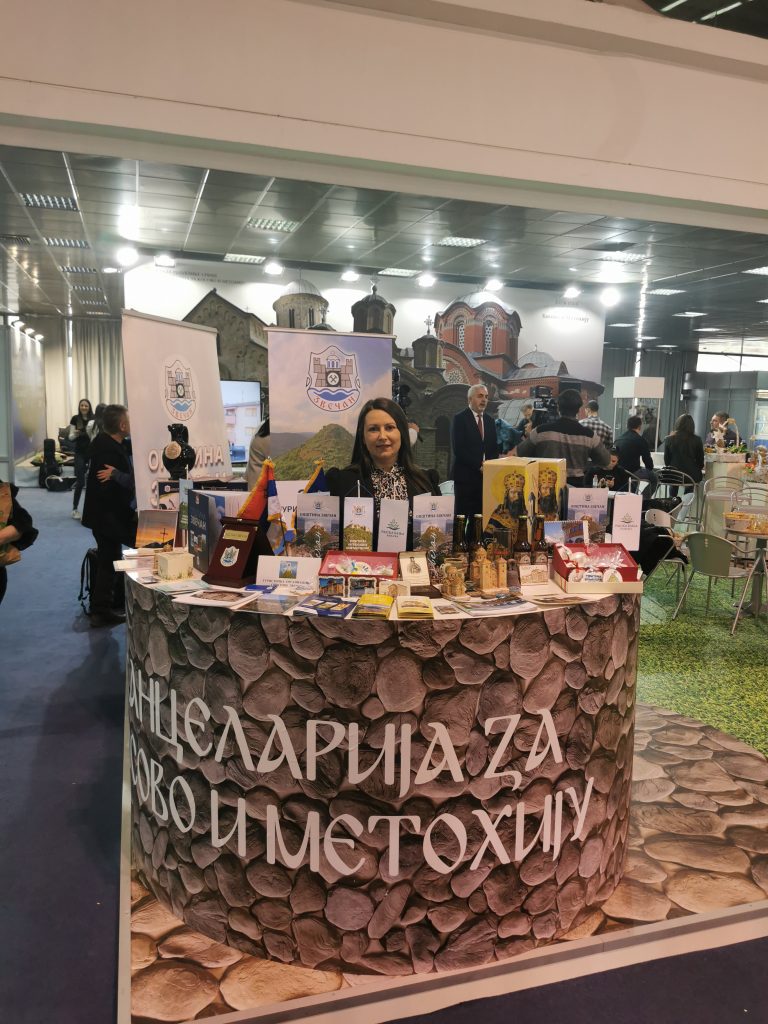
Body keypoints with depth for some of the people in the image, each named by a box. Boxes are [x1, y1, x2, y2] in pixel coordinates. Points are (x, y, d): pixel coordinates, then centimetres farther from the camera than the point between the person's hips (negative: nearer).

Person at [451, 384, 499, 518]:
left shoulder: (490, 420, 16)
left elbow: (494, 449, 17)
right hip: (466, 476, -5)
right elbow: (458, 449, -12)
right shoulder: (460, 418, -3)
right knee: (465, 515, -4)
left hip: (486, 475, 5)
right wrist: (479, 465, -13)